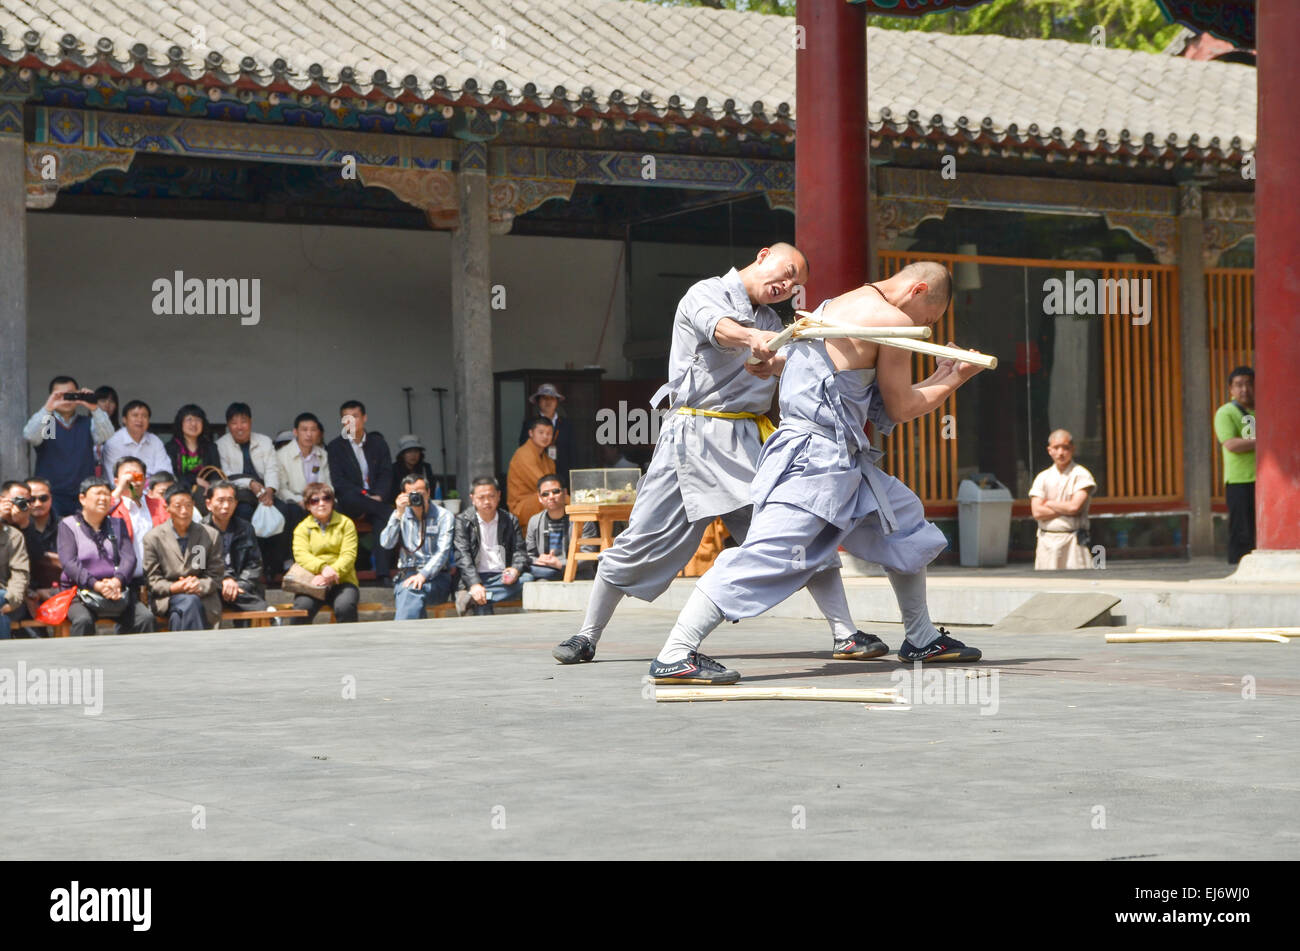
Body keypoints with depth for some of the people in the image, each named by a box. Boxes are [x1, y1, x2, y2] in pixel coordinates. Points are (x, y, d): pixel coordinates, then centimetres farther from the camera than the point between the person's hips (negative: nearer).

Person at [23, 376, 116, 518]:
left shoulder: (87, 423, 10)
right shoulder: (44, 422, 7)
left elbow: (106, 435, -9)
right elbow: (30, 436, -14)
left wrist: (95, 409, -26)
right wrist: (48, 408, -28)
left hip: (83, 496, 1)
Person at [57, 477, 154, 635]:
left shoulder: (117, 525, 20)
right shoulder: (68, 525, 8)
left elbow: (129, 558, 6)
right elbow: (68, 562, -6)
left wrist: (117, 581, -17)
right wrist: (96, 585, -21)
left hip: (117, 591, 3)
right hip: (81, 591, -3)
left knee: (145, 618, -23)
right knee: (83, 620, -35)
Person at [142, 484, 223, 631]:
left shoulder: (210, 535, 10)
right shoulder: (153, 538, 7)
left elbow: (215, 576, 10)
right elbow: (152, 580, 5)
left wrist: (200, 586, -12)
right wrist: (174, 588, -15)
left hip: (202, 596, 1)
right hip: (167, 599, -1)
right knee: (190, 602, -35)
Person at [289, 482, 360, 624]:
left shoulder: (345, 523, 11)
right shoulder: (302, 528, 13)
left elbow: (349, 555, -1)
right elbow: (300, 554, -4)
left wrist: (332, 572, -19)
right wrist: (322, 568, -23)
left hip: (343, 581, 0)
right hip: (313, 582, 1)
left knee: (345, 607, -33)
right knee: (303, 607, -31)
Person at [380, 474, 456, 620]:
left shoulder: (444, 516, 4)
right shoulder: (400, 516, 15)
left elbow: (443, 552, -7)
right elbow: (386, 543, 1)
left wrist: (423, 575, -23)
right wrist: (399, 514, -7)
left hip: (436, 576, -2)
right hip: (406, 574, 2)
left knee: (413, 589, -38)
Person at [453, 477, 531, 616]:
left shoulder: (510, 521, 15)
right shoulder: (463, 521, 5)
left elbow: (520, 551, 10)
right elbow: (463, 556, -5)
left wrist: (516, 570, -16)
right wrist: (474, 584, -22)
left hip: (502, 578, 3)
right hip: (476, 577, -3)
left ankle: (471, 598, -35)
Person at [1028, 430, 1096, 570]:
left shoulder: (1080, 474, 2)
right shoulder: (1042, 477, 11)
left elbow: (1075, 506, -10)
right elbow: (1037, 512, 0)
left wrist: (1049, 503, 2)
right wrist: (1066, 509, -7)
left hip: (1073, 541, -3)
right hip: (1047, 541, 3)